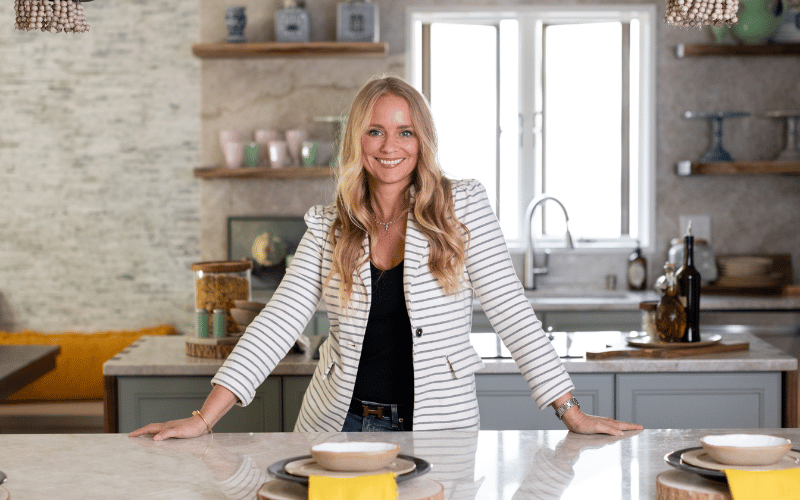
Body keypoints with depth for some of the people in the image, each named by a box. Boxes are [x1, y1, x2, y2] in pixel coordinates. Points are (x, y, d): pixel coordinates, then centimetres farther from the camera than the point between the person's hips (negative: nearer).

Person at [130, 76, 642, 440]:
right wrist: (204, 419, -10)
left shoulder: (463, 207, -2)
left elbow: (512, 311, -5)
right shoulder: (328, 227, 4)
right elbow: (279, 322, -1)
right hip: (341, 423, 2)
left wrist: (571, 411, -11)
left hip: (438, 424, -2)